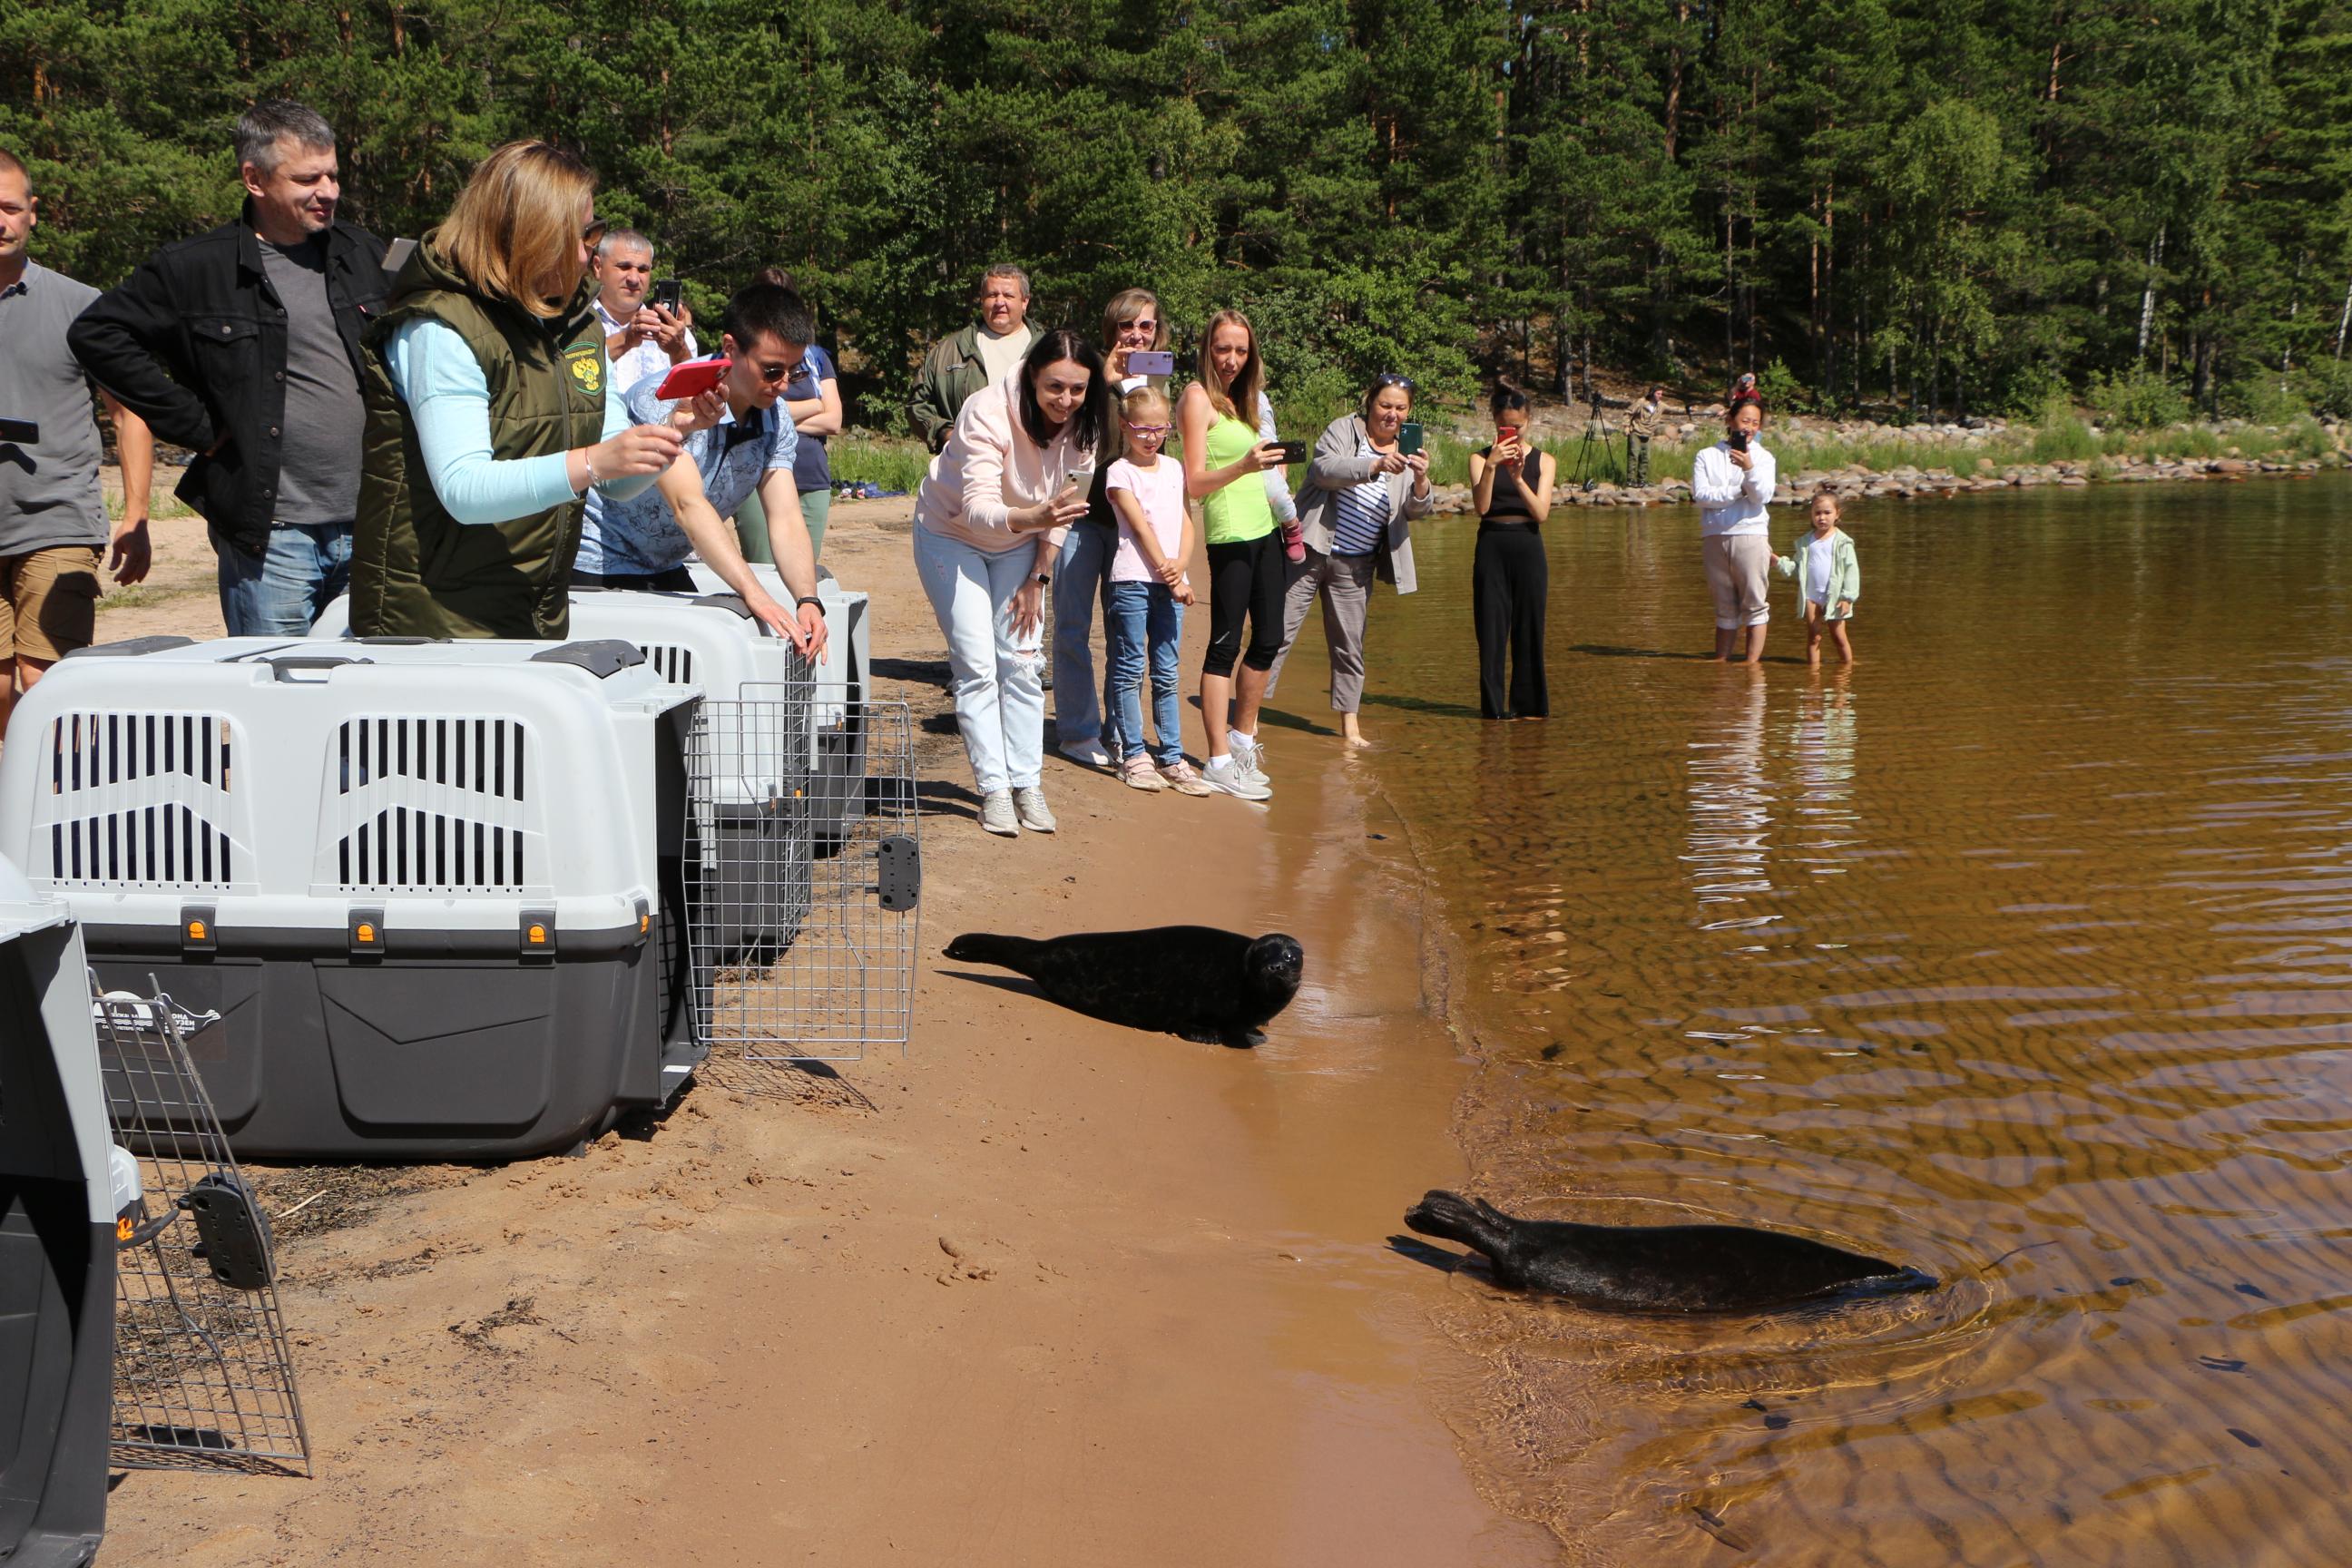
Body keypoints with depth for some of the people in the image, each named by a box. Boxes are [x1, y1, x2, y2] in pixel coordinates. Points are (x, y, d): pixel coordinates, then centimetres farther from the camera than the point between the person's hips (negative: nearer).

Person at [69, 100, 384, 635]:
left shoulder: (365, 257, 11)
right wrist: (198, 427, -6)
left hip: (373, 529, 4)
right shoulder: (195, 270, -3)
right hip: (268, 537, -4)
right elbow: (97, 335, -2)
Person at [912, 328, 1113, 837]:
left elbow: (1062, 507, -2)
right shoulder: (988, 413, -32)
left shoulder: (1081, 426, -15)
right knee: (977, 666, -9)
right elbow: (978, 508, -41)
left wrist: (1038, 579, -4)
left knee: (1021, 661, 0)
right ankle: (994, 789, -4)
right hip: (952, 534, -4)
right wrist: (1034, 517, -60)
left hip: (1020, 543, 5)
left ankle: (1026, 785, 7)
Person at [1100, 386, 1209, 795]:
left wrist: (1180, 565, -9)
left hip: (1171, 580, 5)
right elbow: (1141, 527, -8)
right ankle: (1133, 754, 5)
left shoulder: (1174, 470, 14)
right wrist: (1168, 574, -11)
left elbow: (1186, 523, 9)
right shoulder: (1120, 472, -2)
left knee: (1167, 674, 7)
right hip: (1133, 579, -5)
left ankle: (1171, 757, 9)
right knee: (1129, 670, 0)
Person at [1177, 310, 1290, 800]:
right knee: (1225, 645, -7)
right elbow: (1195, 482, -15)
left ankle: (1242, 737, 26)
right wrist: (1244, 466, -28)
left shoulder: (1241, 400, 18)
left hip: (1264, 528, 9)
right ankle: (1219, 761, -5)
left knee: (1268, 639, 12)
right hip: (1230, 532, -9)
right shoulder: (1197, 397, -7)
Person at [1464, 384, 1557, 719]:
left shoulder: (1543, 461, 5)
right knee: (1491, 629, -1)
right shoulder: (1481, 458, 3)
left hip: (1528, 547, 1)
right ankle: (1493, 706, 7)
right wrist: (1490, 466, -22)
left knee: (1529, 629, 3)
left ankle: (1529, 704, 13)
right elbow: (1481, 506, -10)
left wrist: (1518, 477, -20)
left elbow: (1541, 513, -7)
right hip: (1491, 547, 0)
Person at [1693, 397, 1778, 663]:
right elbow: (1700, 494, -6)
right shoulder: (1707, 456, 6)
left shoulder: (1763, 457, 6)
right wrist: (1738, 492, -10)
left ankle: (1753, 661, -1)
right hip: (1714, 537, 1)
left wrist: (1750, 469, -24)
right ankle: (1721, 659, 15)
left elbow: (1763, 496, -9)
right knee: (1725, 606, 10)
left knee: (1754, 603, -4)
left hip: (1750, 534, -1)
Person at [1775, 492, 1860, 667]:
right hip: (1811, 595, 3)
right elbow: (1796, 567, 15)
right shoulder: (1806, 542, 9)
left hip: (1834, 597, -3)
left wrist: (1847, 598, -11)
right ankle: (1813, 667, 9)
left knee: (1838, 636, 3)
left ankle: (1847, 665, 13)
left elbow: (1851, 570, -5)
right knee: (1813, 637, 5)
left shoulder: (1842, 542, -4)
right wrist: (1779, 562, -3)